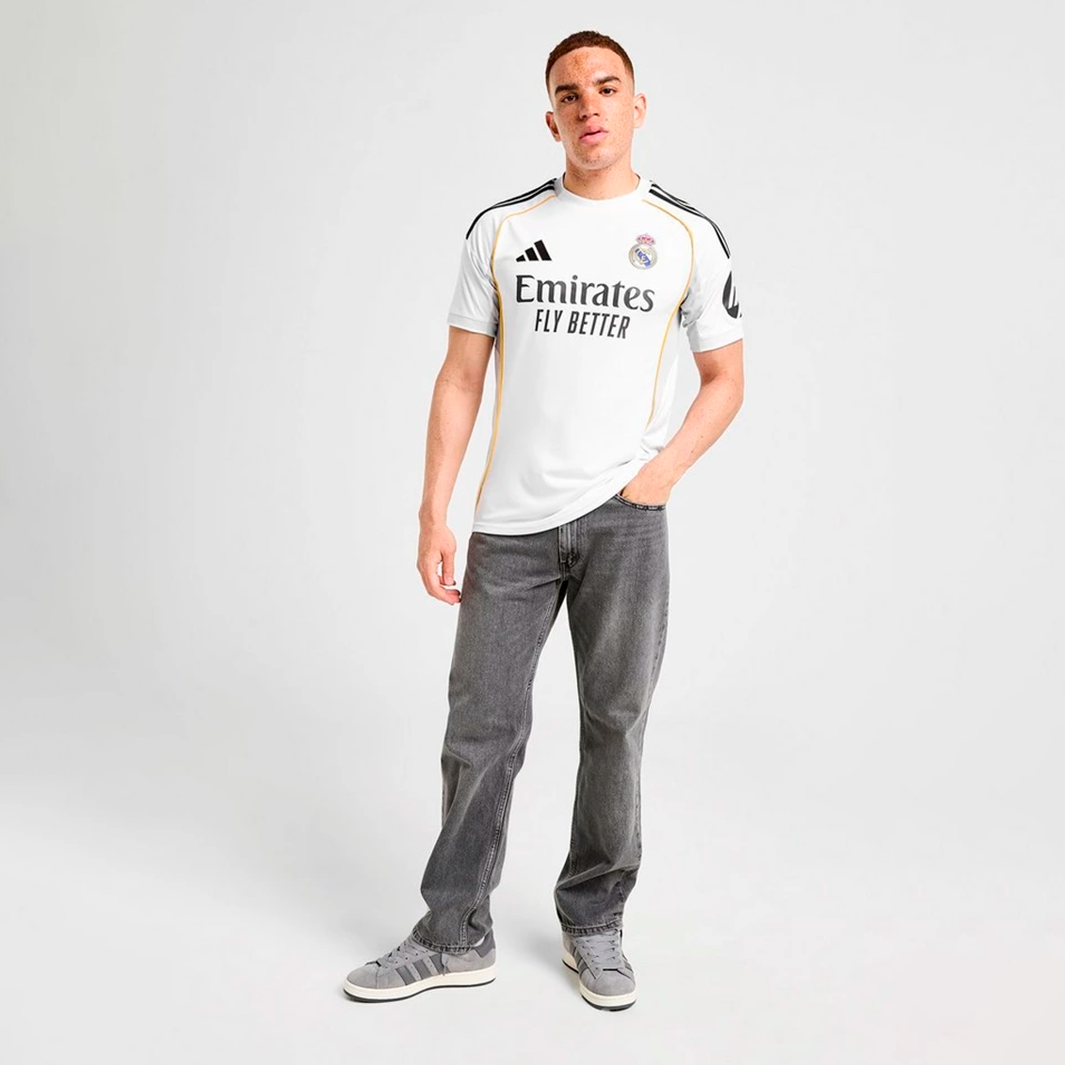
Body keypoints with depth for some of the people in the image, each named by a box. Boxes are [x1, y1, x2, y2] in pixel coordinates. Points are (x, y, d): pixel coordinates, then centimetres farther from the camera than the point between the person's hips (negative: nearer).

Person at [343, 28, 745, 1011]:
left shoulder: (689, 236, 5)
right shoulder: (502, 229, 6)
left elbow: (725, 380, 11)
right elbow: (461, 381, 6)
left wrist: (660, 474, -5)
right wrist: (434, 516, -1)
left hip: (624, 521, 0)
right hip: (512, 521, 1)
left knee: (614, 726, 6)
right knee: (481, 728, 4)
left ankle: (594, 925, 25)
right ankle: (457, 937, 19)